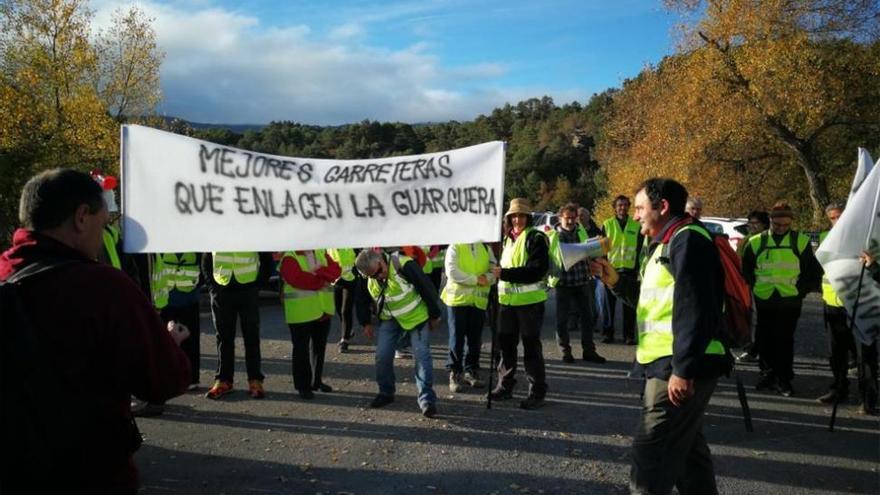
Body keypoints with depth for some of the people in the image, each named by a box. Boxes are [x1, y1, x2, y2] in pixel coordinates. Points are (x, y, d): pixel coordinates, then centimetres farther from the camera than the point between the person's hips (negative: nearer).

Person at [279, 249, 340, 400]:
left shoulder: (321, 253, 11)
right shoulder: (289, 258, -8)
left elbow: (335, 270, 1)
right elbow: (297, 279, -23)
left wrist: (319, 271, -19)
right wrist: (322, 280, -13)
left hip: (323, 310, 6)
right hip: (301, 312, -6)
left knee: (320, 347, 15)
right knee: (301, 349, -1)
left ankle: (316, 381, 28)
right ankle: (303, 386, 9)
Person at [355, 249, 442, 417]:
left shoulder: (404, 265, -30)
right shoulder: (367, 278, -11)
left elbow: (427, 287, -20)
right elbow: (362, 299, 9)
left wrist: (434, 315, -12)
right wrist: (366, 323, 11)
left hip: (417, 315, -4)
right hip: (389, 319, 5)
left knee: (422, 356, -10)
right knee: (382, 356, -3)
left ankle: (427, 400, -3)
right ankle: (386, 393, 18)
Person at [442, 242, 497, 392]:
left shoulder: (486, 248, 12)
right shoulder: (455, 248, -1)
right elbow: (452, 272, -13)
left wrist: (487, 278, -15)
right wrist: (476, 279, -12)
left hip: (479, 299, 4)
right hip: (458, 298, -4)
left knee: (475, 338, 8)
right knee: (457, 337, 0)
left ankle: (471, 371, 21)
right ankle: (454, 373, 9)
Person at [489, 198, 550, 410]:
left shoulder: (535, 238, -10)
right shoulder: (507, 238, 13)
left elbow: (537, 270, -20)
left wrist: (505, 273, -23)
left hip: (530, 299, -7)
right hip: (508, 299, 7)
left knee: (531, 345, 0)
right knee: (505, 342, 13)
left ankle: (537, 391, 11)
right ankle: (505, 385, 27)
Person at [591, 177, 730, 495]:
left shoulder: (687, 239, -13)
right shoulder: (667, 243, 20)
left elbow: (695, 309, -22)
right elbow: (655, 303, 26)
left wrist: (683, 368, -25)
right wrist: (615, 281, 15)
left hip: (678, 367, -11)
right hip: (669, 364, 11)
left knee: (651, 452, -7)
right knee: (686, 447, 18)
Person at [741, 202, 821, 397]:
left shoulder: (801, 241, 0)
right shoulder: (756, 242, 2)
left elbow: (813, 271, 8)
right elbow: (746, 271, 13)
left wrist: (801, 290, 1)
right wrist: (755, 288, 6)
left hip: (790, 301, -2)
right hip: (764, 301, 2)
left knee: (785, 340, -1)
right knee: (764, 339, 8)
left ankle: (783, 379, 7)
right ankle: (768, 373, 22)